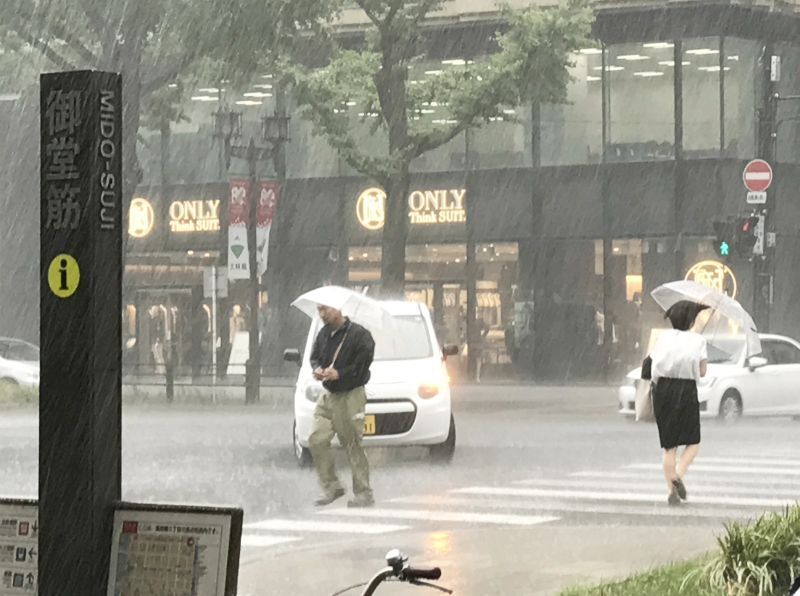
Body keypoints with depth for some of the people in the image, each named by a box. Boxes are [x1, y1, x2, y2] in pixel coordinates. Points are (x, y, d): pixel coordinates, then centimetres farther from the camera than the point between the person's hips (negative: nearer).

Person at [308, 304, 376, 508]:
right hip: (329, 395, 6)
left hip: (351, 396, -6)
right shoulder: (324, 334, 10)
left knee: (353, 445, -4)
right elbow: (314, 357, 20)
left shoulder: (359, 334, -10)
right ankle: (331, 486, 9)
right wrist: (317, 369, -3)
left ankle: (364, 494, 5)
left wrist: (339, 374, -21)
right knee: (317, 440, -4)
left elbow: (363, 365, -14)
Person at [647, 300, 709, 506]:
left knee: (669, 446, 10)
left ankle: (671, 491, 4)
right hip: (687, 391, -3)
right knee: (693, 443, 11)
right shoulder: (698, 341, -2)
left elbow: (654, 366, -1)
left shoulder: (664, 338, 4)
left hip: (663, 390, 3)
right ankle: (678, 475, -15)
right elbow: (702, 371, -2)